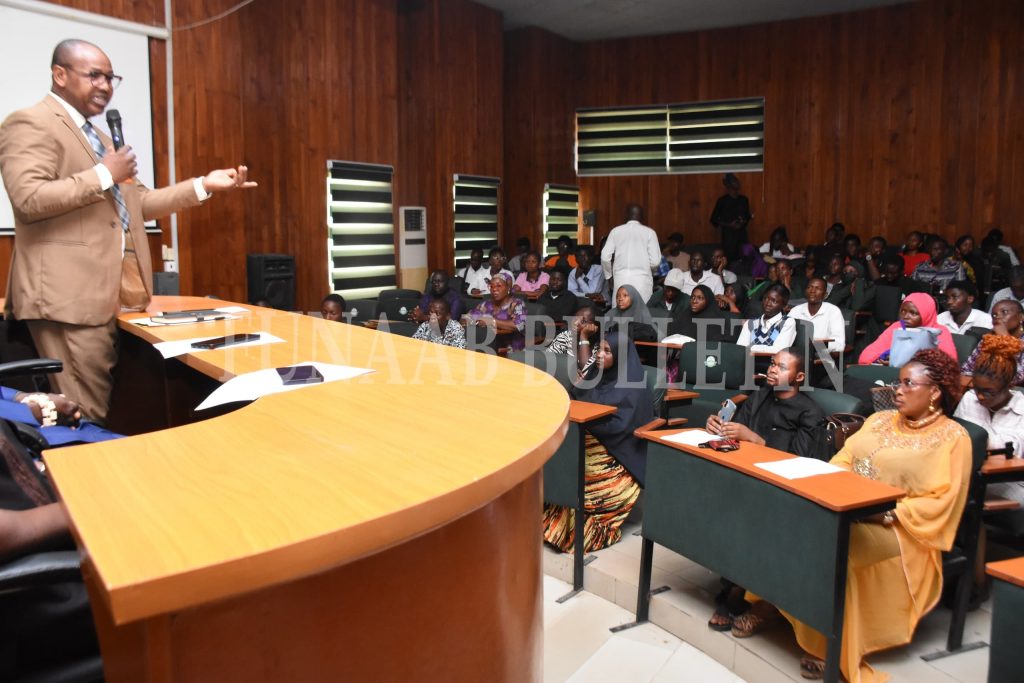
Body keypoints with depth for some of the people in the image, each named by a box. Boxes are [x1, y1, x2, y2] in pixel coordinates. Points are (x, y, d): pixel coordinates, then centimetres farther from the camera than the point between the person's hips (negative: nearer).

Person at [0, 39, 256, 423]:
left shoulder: (96, 135, 24)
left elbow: (134, 202, 22)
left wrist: (203, 186, 15)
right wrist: (103, 174, -16)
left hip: (112, 294, 9)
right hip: (69, 294, -9)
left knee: (112, 409, 12)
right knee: (85, 416, -6)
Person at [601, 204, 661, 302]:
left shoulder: (616, 231, 7)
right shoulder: (649, 232, 2)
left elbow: (605, 257, 3)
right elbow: (655, 261, -2)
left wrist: (609, 275, 20)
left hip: (621, 278, 2)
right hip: (642, 279, -2)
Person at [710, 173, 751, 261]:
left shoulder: (744, 200, 6)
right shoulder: (722, 201, -4)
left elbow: (747, 216, 17)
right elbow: (714, 220, -2)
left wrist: (744, 222, -7)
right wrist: (729, 225, -11)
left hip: (742, 233, 4)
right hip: (728, 234, -3)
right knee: (730, 257, -8)